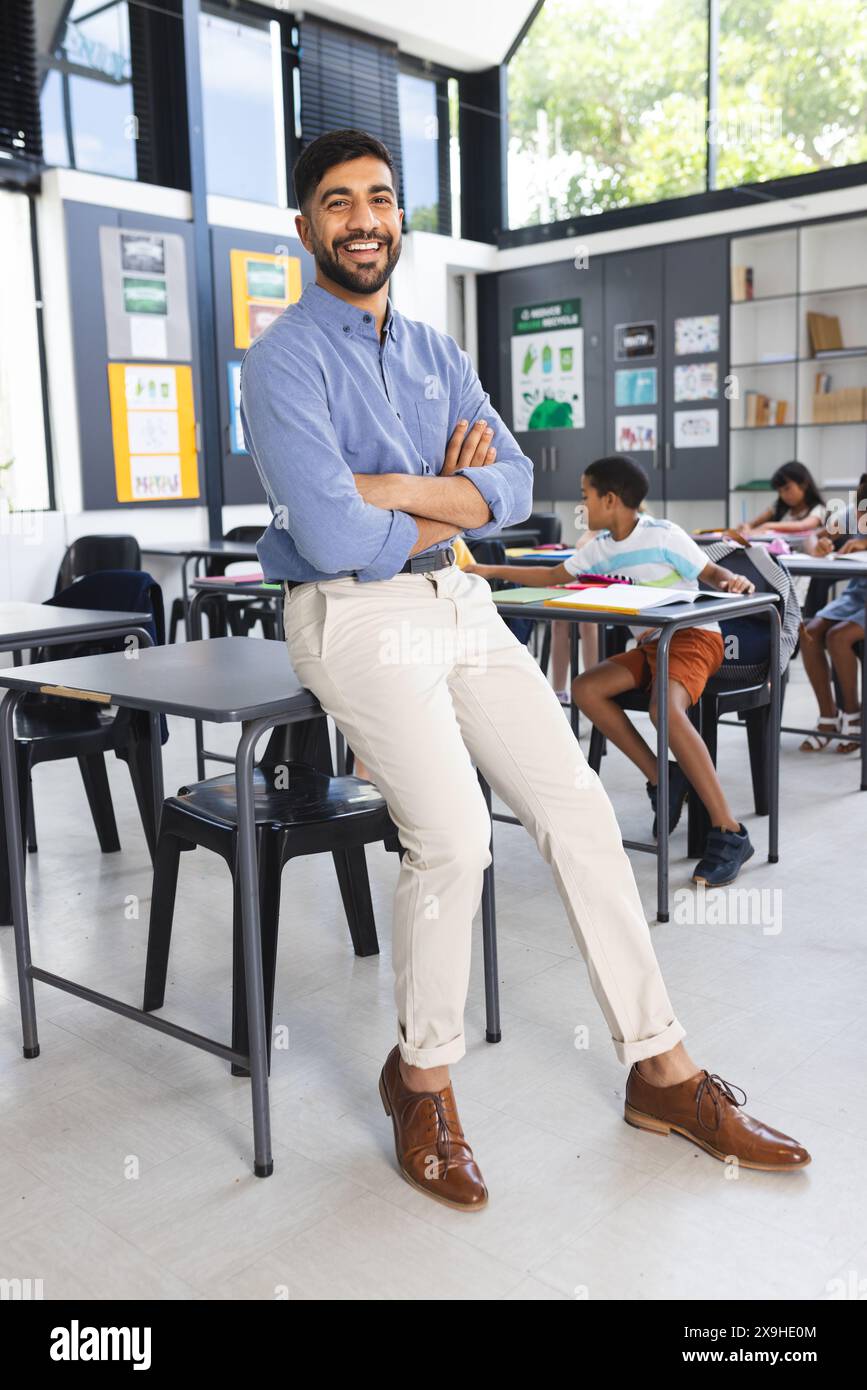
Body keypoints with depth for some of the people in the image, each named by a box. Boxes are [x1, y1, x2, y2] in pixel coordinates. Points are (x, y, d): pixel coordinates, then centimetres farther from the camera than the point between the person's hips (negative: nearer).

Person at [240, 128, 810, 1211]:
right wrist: (447, 509, -3)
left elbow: (512, 487, 2)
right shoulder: (283, 362, -5)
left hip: (459, 604, 6)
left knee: (578, 806, -1)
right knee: (453, 837, -23)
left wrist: (394, 490, -13)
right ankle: (422, 1077, 5)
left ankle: (660, 1071, 13)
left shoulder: (437, 354, 16)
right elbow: (331, 535, -19)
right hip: (354, 616, -6)